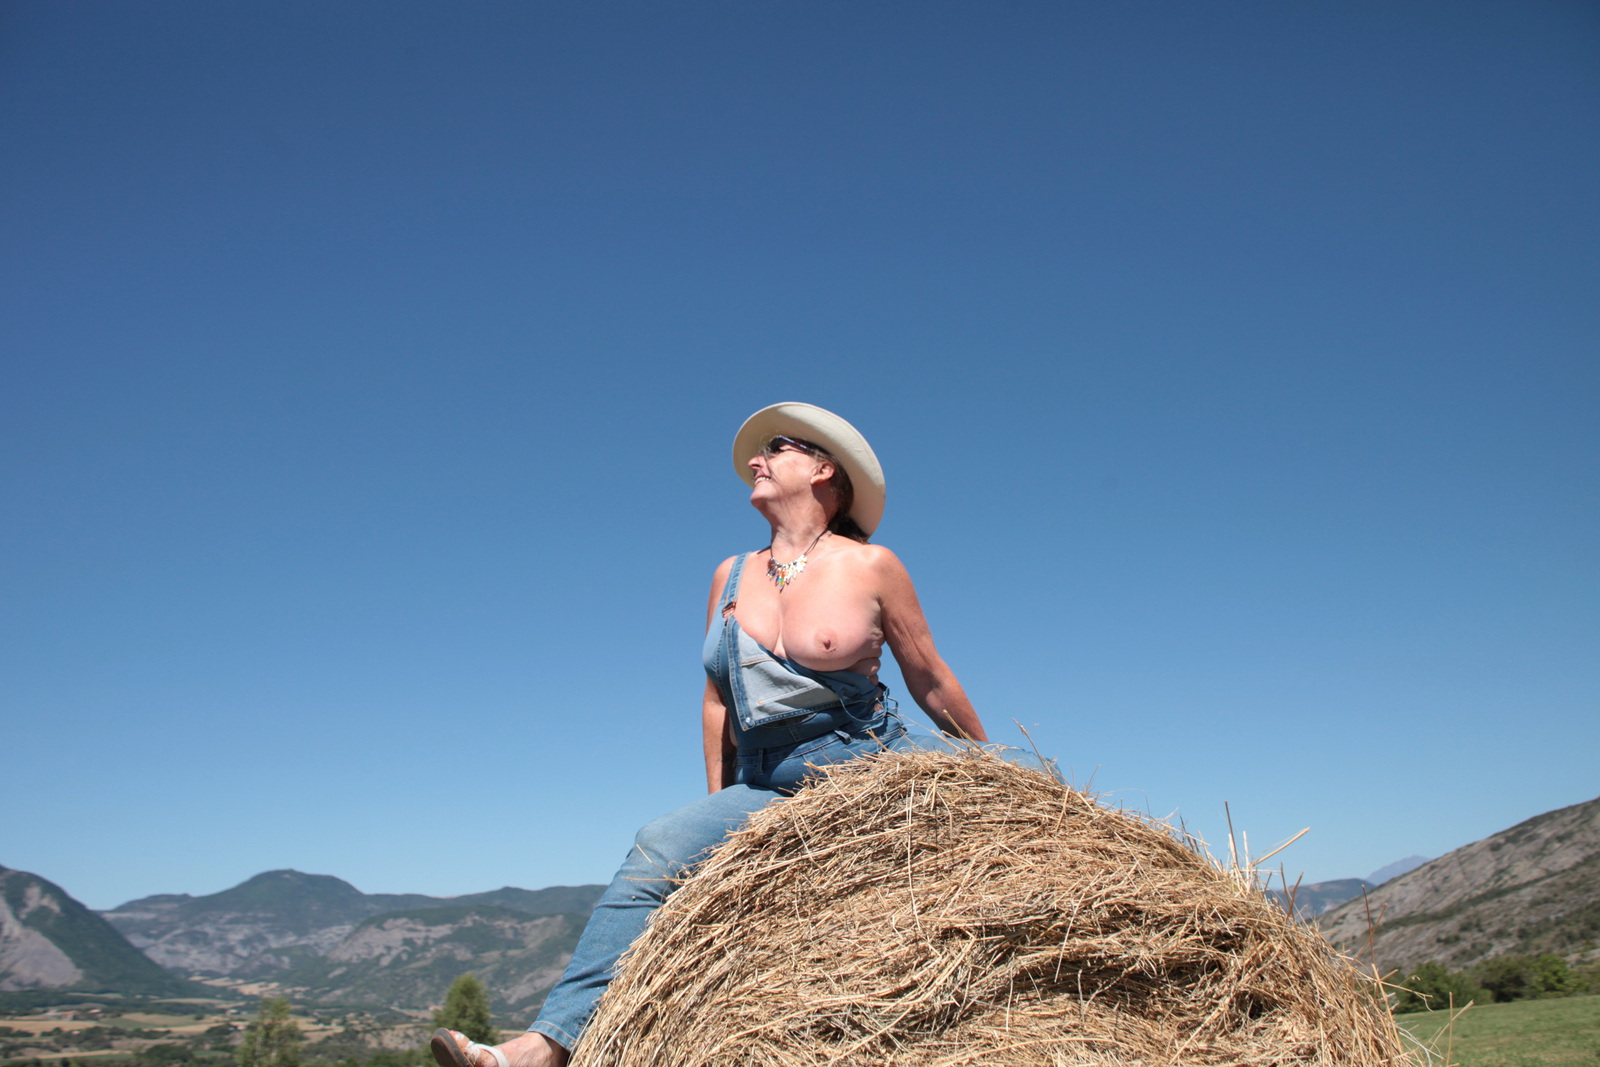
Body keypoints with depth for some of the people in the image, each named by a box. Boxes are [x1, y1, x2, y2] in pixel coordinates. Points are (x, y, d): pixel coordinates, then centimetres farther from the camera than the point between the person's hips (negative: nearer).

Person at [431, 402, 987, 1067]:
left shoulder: (869, 567, -3)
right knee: (662, 849, -17)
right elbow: (718, 699, 13)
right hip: (765, 787, 2)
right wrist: (718, 807, 9)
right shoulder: (731, 576, 10)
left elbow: (930, 681, 5)